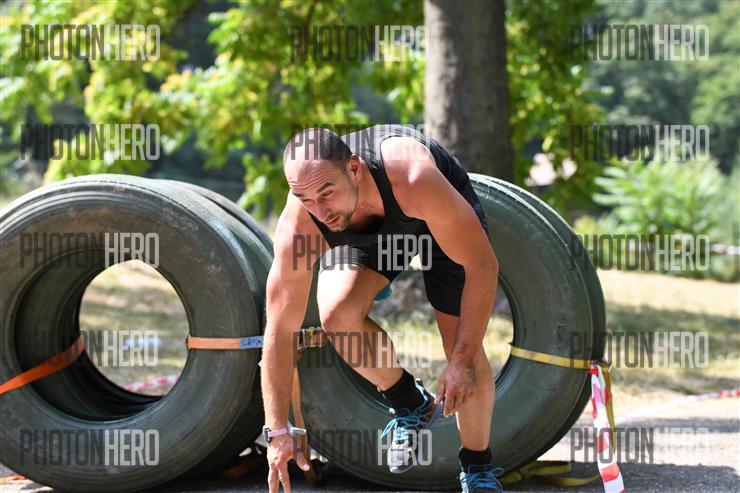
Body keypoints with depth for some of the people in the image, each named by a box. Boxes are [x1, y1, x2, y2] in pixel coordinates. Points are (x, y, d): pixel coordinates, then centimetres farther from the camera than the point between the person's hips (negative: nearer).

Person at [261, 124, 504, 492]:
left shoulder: (412, 178, -45)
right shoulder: (298, 227, -35)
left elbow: (483, 265, -35)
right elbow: (280, 329, -26)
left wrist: (463, 360, -35)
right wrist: (277, 431, -25)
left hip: (445, 213, -2)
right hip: (362, 234, 2)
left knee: (464, 346, -14)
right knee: (337, 313, -25)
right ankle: (410, 406, 4)